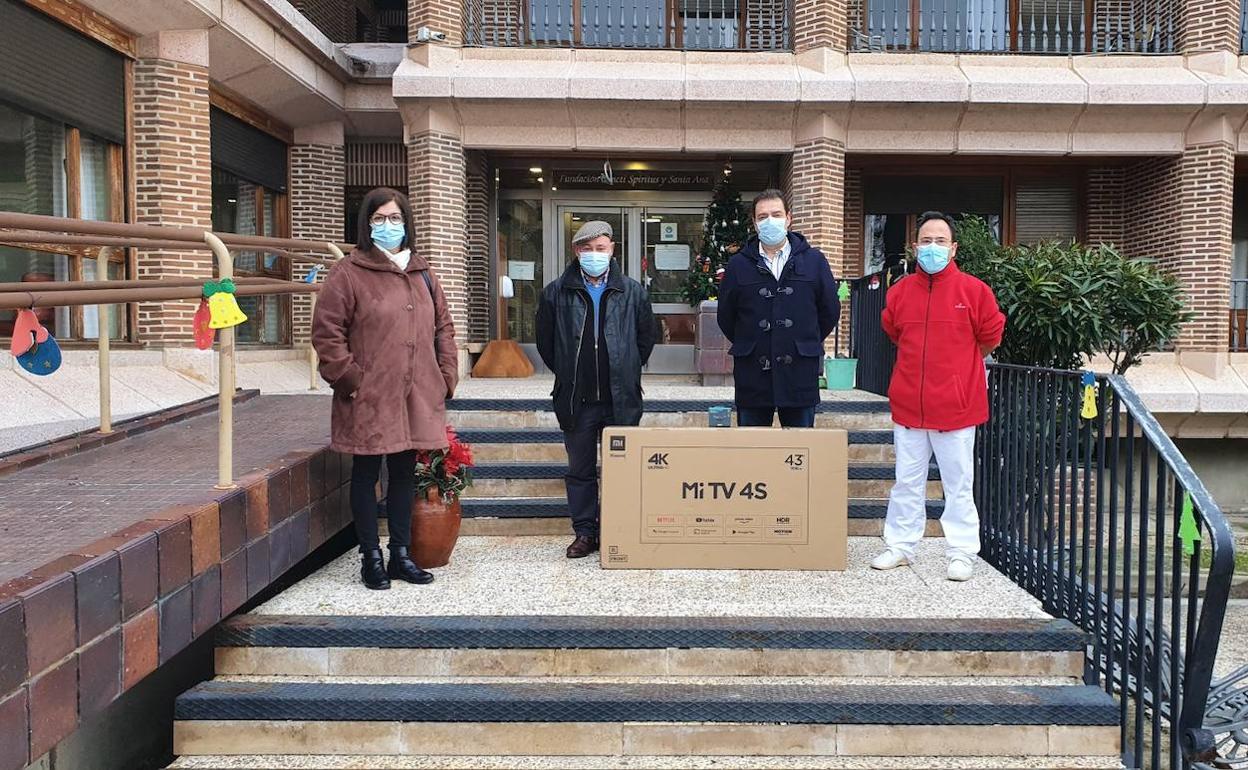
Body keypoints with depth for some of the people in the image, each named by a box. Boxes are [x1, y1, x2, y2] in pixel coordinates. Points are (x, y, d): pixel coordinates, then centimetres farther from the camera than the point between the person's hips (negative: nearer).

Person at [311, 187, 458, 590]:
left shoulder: (422, 274, 13)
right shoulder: (348, 274, -5)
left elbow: (443, 327, 18)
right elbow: (326, 333, -8)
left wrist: (447, 375, 8)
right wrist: (350, 379, -12)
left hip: (415, 397, 6)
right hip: (369, 399, -5)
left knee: (405, 473, 13)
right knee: (366, 475, 6)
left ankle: (401, 554, 24)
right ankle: (372, 557, 17)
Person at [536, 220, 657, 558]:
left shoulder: (633, 292, 3)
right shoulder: (556, 293, 2)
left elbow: (647, 337, 12)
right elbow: (545, 341, 11)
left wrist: (626, 372, 11)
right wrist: (567, 373, 11)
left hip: (621, 400, 0)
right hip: (576, 400, 1)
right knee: (580, 470, 9)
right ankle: (584, 533, 19)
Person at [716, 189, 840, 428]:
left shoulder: (814, 261, 4)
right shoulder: (739, 264, 5)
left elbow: (830, 311, 11)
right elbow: (725, 317, 11)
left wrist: (807, 344, 13)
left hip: (800, 373, 0)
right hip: (752, 376, 0)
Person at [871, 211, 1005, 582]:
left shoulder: (973, 290, -5)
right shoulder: (899, 291, 4)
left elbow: (990, 337, 6)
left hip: (956, 406, -3)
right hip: (908, 405, 3)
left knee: (958, 484, 6)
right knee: (907, 482, 12)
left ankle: (962, 554, 17)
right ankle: (900, 546, 24)